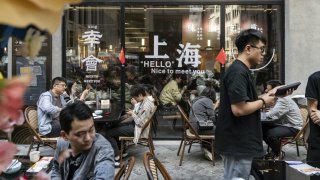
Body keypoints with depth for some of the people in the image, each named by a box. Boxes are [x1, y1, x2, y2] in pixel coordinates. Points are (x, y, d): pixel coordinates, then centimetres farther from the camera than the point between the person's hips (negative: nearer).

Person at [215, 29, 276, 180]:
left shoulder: (242, 70, 13)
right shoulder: (238, 72, -19)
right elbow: (239, 109, -26)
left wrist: (263, 97, 5)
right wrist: (263, 102, -12)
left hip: (240, 142, 10)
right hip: (237, 144, -10)